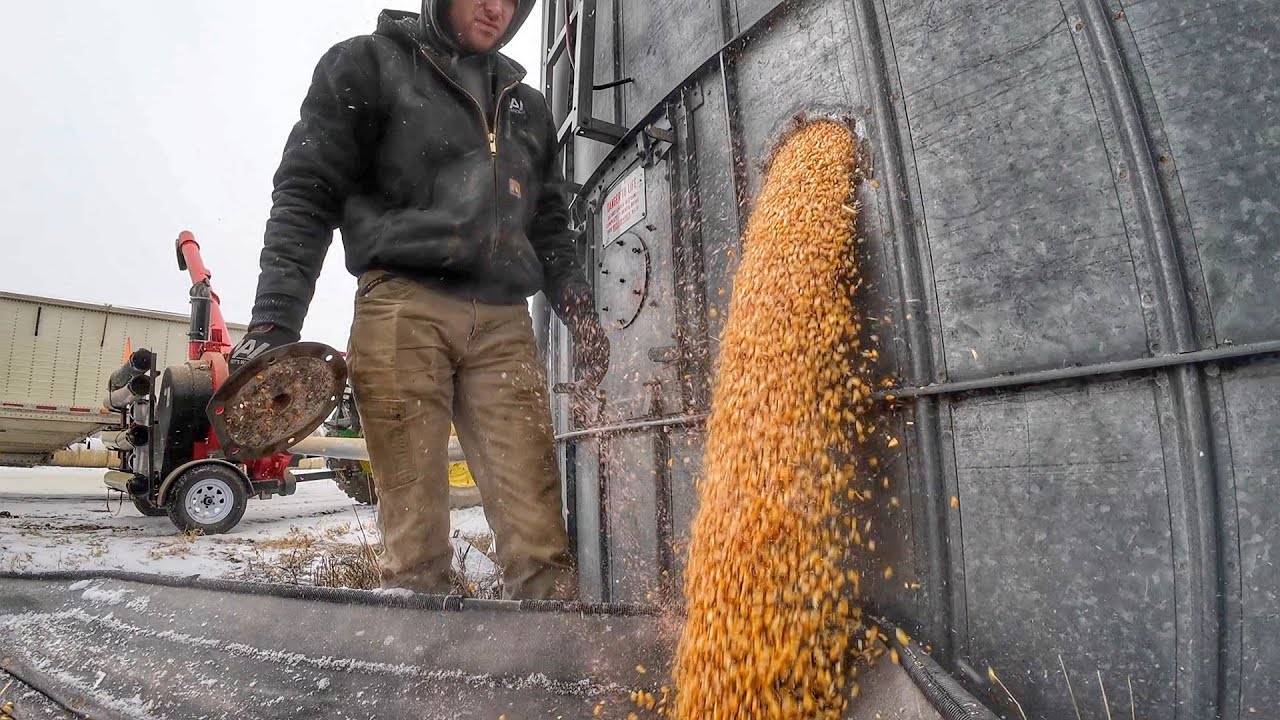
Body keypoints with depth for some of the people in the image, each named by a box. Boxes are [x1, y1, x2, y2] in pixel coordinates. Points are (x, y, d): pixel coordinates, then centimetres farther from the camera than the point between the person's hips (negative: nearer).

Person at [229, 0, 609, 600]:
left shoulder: (526, 105, 26)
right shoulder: (366, 65, 12)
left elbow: (550, 226, 25)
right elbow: (306, 194, 4)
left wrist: (579, 309, 9)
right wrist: (275, 321, -8)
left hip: (503, 325, 4)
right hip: (404, 310, -3)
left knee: (539, 537, -6)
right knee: (414, 535, -5)